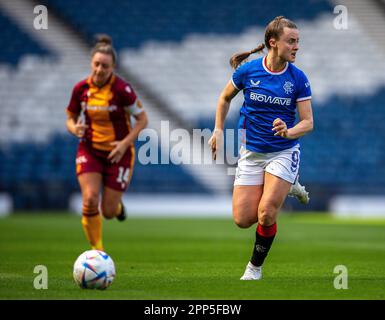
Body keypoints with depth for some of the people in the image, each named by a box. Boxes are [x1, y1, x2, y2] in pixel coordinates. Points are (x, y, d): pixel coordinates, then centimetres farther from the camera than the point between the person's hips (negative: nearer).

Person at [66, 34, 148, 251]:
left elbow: (142, 119, -9)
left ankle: (117, 206, 39)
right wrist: (75, 128, -15)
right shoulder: (81, 89, -5)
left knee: (108, 212, -1)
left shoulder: (122, 89, -16)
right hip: (90, 150, 2)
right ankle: (97, 250, -3)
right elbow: (71, 118, 9)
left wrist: (125, 143, -20)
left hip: (118, 153, -2)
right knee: (90, 199, -20)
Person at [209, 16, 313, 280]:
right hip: (252, 152, 2)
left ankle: (255, 268, 8)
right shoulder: (247, 71, -8)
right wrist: (218, 130, 5)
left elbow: (308, 122, -9)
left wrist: (288, 132, -29)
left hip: (284, 152, -2)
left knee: (266, 214, -17)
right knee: (243, 219, -3)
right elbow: (225, 98, 11)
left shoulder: (298, 79, -10)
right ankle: (286, 188, 28)